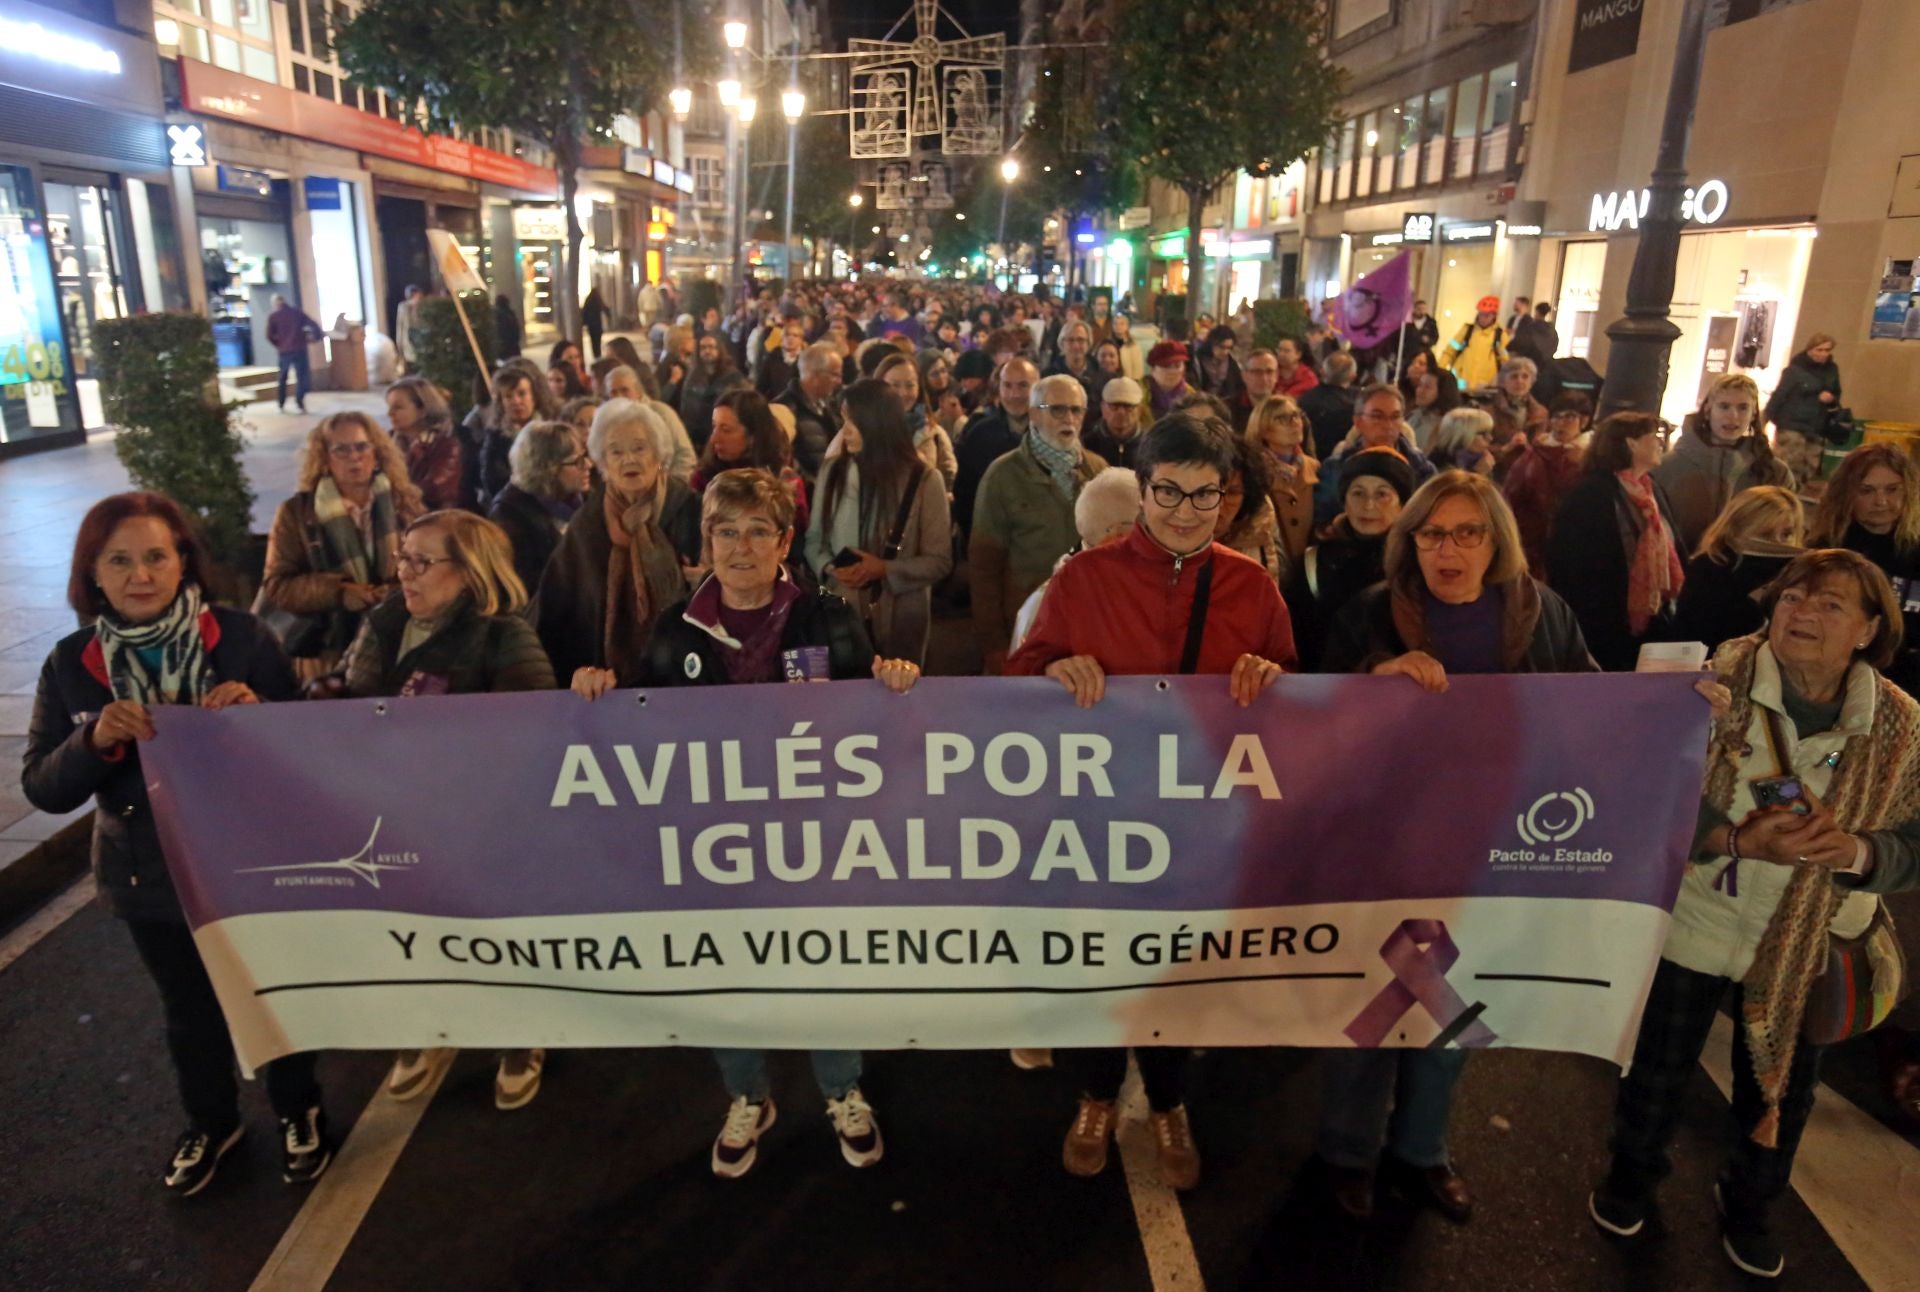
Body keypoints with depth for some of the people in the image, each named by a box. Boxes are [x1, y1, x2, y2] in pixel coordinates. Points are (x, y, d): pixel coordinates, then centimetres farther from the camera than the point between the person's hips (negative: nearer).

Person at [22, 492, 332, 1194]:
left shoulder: (243, 637, -15)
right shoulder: (70, 664, -7)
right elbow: (42, 789, -5)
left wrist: (259, 711, -29)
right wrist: (94, 740, -25)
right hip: (150, 875, 2)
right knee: (190, 1010, 22)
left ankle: (298, 1111, 43)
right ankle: (211, 1123, 48)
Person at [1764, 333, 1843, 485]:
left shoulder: (1832, 369, 10)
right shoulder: (1796, 368, -7)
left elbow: (1836, 395, 21)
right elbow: (1779, 395, -10)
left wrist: (1832, 399, -4)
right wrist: (1765, 420, -16)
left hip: (1817, 430, 6)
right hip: (1792, 427, -6)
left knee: (1811, 474, 7)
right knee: (1790, 471, -9)